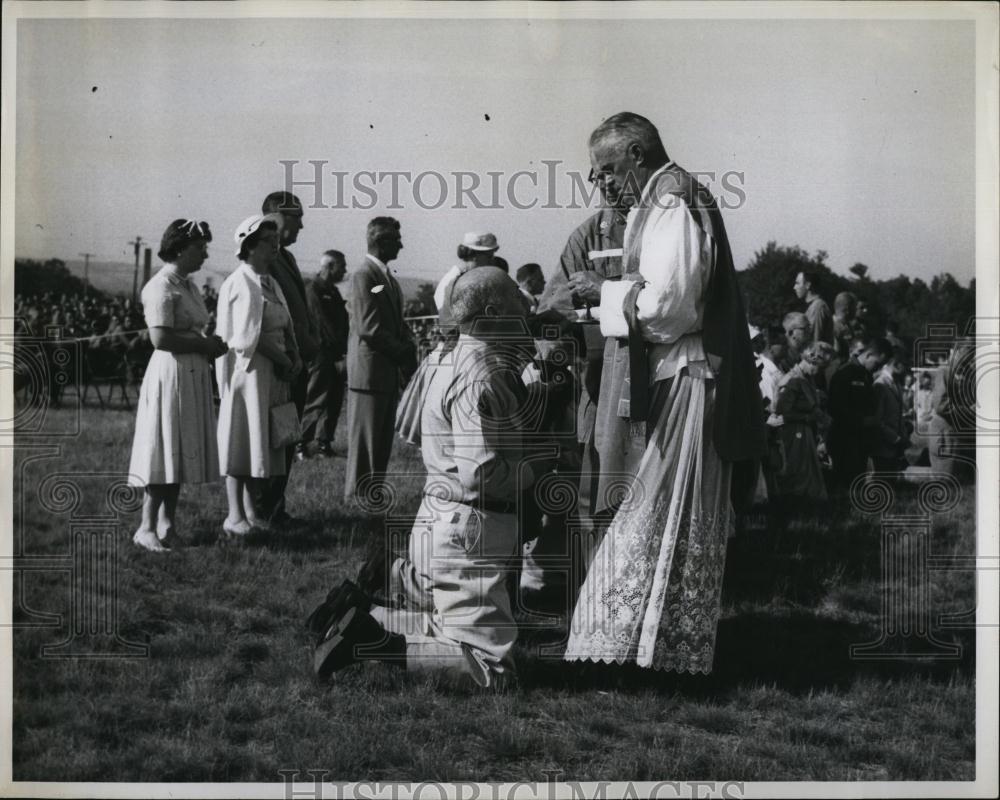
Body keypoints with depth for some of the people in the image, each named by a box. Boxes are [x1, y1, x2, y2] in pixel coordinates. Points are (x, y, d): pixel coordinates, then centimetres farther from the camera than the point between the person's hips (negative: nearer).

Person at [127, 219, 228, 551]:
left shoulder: (187, 284, 15)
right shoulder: (162, 286, -14)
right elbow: (161, 338, -22)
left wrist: (209, 347, 3)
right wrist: (204, 343, -14)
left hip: (193, 375, 9)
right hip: (170, 375, -9)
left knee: (180, 453, 12)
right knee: (165, 451, -5)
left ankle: (167, 523, 19)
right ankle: (147, 527, 2)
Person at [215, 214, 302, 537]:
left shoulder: (270, 282, 15)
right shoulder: (241, 283, -14)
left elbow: (285, 326, 15)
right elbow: (249, 336, -19)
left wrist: (294, 357, -2)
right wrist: (284, 361, -11)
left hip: (274, 372, 9)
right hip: (248, 368, -9)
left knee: (263, 438, 13)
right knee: (241, 438, -4)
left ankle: (252, 508, 22)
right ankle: (235, 516, 0)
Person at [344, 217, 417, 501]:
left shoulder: (390, 280, 18)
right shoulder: (363, 276, -12)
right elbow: (368, 327, -19)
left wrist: (409, 347, 1)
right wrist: (402, 352, -11)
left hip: (390, 374, 9)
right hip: (369, 373, -9)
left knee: (382, 445, 11)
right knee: (364, 446, -4)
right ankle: (356, 499, 2)